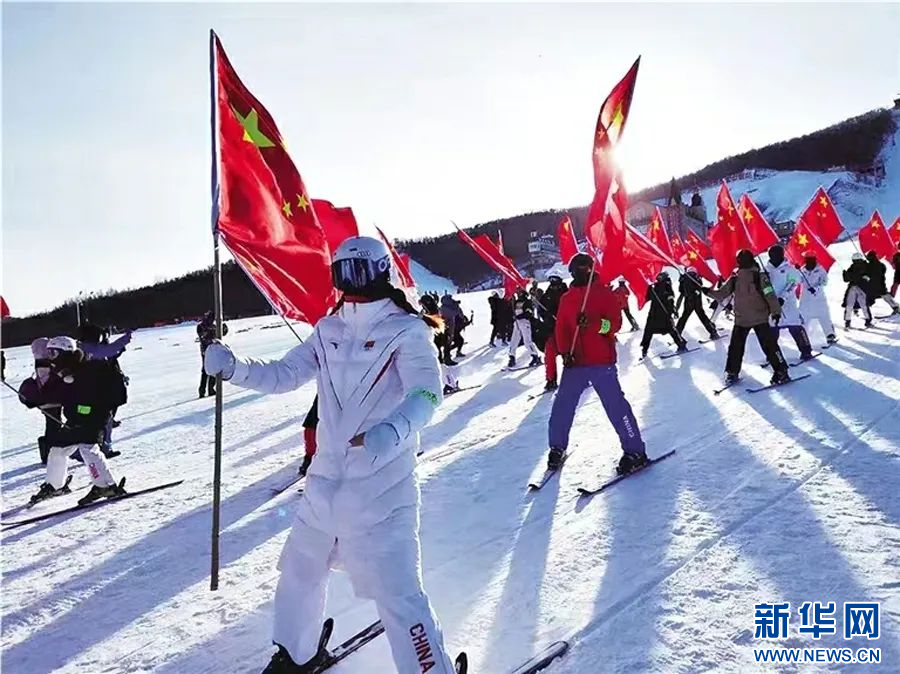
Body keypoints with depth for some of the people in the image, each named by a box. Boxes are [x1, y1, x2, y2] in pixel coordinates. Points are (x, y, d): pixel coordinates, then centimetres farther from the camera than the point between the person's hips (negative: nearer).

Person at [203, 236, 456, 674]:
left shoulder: (406, 330, -11)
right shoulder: (329, 330, 7)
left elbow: (426, 394, -23)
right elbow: (283, 375, 10)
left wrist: (391, 432, -41)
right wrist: (233, 368, -6)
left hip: (380, 484, -7)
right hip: (326, 479, 7)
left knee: (396, 592, -9)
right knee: (299, 570, 21)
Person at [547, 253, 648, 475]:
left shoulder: (605, 294, 0)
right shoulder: (567, 299, 12)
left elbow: (615, 323, -10)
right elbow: (561, 328, 8)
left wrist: (591, 324, -27)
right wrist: (565, 352, -7)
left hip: (601, 362, -4)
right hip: (575, 362, 4)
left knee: (615, 406, -7)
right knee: (562, 405, 5)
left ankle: (635, 452, 2)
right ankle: (557, 448, 22)